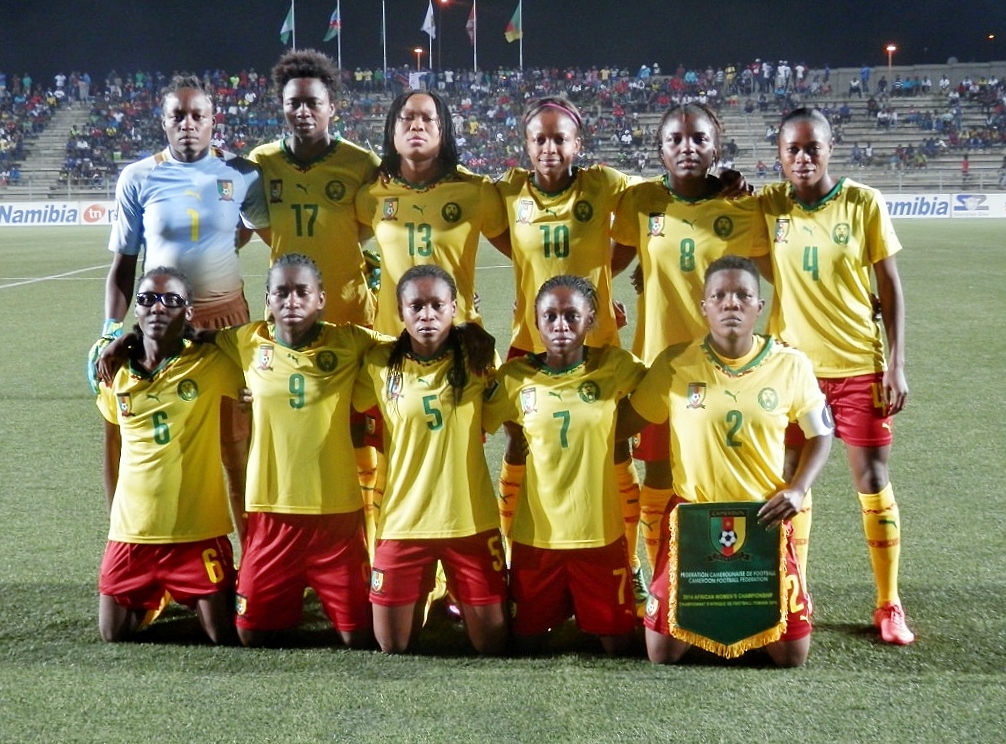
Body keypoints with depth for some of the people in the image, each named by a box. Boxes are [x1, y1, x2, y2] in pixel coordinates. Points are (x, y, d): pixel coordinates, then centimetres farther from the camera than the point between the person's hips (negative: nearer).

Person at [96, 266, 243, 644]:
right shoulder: (116, 370, 2)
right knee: (114, 634, 6)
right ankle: (158, 597, 38)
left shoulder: (211, 364, -9)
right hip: (130, 530, 3)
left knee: (224, 636, -3)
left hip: (198, 529, -3)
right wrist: (113, 514, 16)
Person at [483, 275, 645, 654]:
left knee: (616, 644, 8)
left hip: (600, 532, 0)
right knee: (525, 637, 14)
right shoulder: (516, 376, -5)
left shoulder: (613, 367, -7)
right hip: (536, 534, 1)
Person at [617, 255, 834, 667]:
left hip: (766, 519, 1)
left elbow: (820, 434, 7)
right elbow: (625, 422, 5)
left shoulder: (790, 365, -4)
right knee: (664, 653, -3)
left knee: (792, 654, -2)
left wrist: (797, 489, -7)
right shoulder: (674, 364, -6)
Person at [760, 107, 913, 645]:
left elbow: (889, 286, -2)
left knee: (873, 482, 3)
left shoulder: (864, 203, -6)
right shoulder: (768, 205, -2)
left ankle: (889, 605, 14)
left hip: (858, 364, -1)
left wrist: (896, 364, -6)